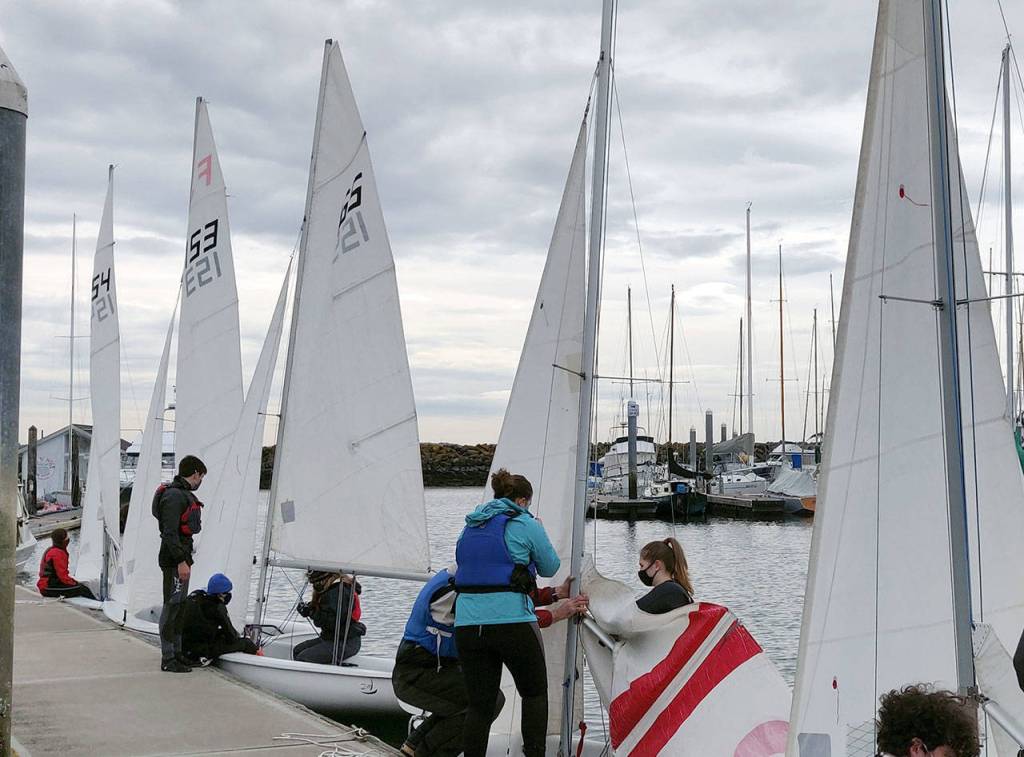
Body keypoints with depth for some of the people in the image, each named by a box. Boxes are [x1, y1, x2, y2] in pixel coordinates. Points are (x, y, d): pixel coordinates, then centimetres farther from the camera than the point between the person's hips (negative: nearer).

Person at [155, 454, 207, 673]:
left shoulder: (184, 494, 17)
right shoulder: (174, 496, -16)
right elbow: (169, 532, -22)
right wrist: (181, 562, -24)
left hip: (182, 558, 11)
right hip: (173, 560, -11)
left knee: (180, 606, 15)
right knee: (171, 606, -7)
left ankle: (177, 653, 24)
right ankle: (167, 659, -5)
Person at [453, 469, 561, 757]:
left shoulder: (471, 526, 16)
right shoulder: (526, 525, 0)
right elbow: (549, 568, 12)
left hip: (468, 623, 5)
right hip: (512, 622, -4)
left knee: (480, 703, 8)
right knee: (535, 693, 14)